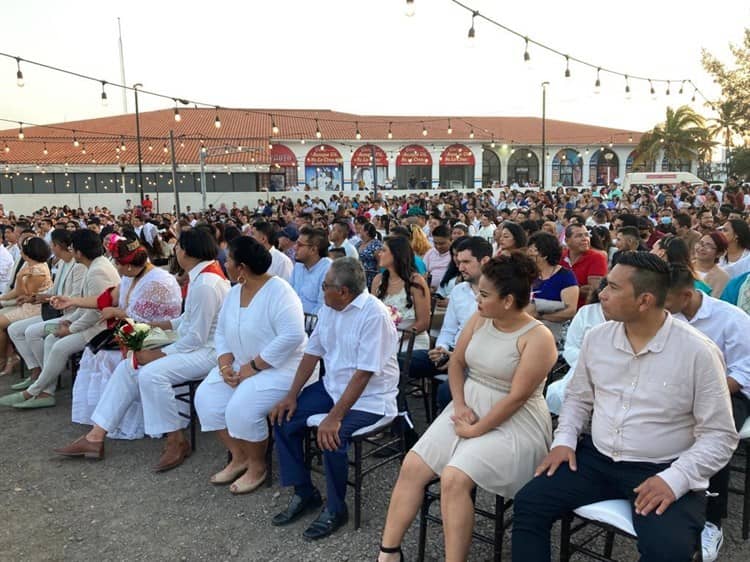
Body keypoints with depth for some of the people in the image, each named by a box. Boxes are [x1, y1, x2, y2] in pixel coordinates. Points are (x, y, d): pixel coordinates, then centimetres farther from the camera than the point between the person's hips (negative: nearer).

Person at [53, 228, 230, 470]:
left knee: (152, 373, -29)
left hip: (206, 352, -10)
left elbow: (197, 337, -22)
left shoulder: (206, 284, -22)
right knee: (127, 367, 2)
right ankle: (96, 437, 5)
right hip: (194, 346, 10)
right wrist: (156, 325, 10)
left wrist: (161, 354, -14)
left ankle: (177, 442, -11)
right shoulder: (201, 275, 9)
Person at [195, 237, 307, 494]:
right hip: (241, 365, 9)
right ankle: (239, 457, 10)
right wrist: (225, 364, -10)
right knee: (206, 398, -7)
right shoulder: (235, 292, 7)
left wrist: (253, 366, -25)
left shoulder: (278, 291, -20)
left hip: (279, 367, -8)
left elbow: (292, 335, -29)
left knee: (241, 409, -26)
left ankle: (257, 466, 2)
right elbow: (221, 332, 10)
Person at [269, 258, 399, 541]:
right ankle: (304, 493, 15)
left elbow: (364, 374, -26)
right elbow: (313, 352, 7)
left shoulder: (374, 314, -22)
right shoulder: (329, 308, 2)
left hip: (369, 396, -8)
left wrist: (335, 416, -28)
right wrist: (292, 395, 0)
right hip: (333, 385, 8)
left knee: (331, 437, -28)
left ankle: (335, 509, 0)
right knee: (284, 419, -2)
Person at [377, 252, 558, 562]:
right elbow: (456, 363, 8)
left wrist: (476, 431, -16)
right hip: (469, 410, 7)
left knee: (454, 478, -27)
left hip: (513, 423, -6)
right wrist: (460, 405, -7)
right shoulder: (479, 318, 1)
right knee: (412, 466, -6)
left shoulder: (538, 338, -18)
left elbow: (516, 397, -20)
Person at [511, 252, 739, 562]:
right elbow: (578, 397, 14)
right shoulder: (596, 337, 0)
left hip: (663, 470, -4)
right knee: (528, 503, -10)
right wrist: (564, 440, -2)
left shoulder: (698, 352, -13)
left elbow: (720, 435, -9)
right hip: (596, 457, 4)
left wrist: (675, 479, -21)